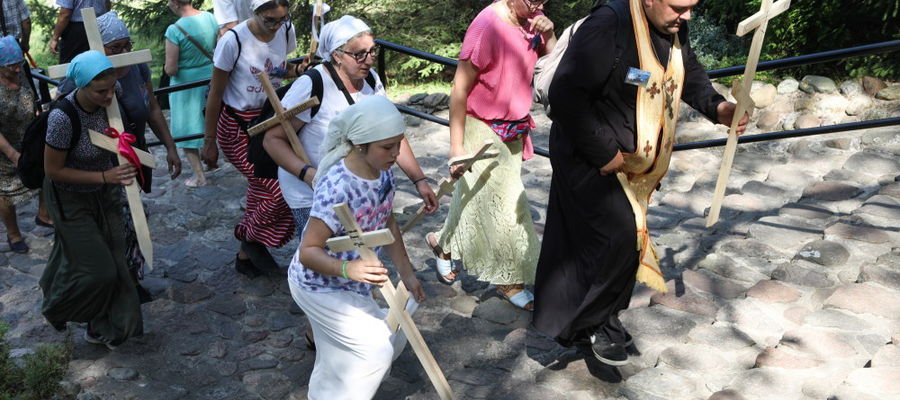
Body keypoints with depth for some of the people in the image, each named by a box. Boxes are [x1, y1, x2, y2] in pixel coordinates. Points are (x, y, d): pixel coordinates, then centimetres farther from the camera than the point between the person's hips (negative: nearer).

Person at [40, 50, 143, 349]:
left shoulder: (108, 101, -16)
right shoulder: (62, 118, -33)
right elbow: (53, 170, -23)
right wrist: (104, 176, -28)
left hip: (104, 193, 6)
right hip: (71, 199, -5)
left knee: (113, 262, 12)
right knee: (95, 268, 3)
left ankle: (102, 329, 35)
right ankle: (55, 309, 36)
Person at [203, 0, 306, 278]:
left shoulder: (286, 31, -6)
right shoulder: (234, 41, -22)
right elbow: (215, 93, -13)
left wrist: (300, 70, -9)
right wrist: (209, 142, -9)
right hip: (237, 126, -6)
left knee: (262, 188, 11)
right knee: (280, 187, -12)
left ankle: (246, 256, 30)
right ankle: (253, 237, 16)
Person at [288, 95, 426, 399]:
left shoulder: (383, 172, -11)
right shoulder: (337, 188, -36)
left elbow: (388, 223, 4)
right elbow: (308, 251, -32)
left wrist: (407, 274, 4)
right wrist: (348, 269, -50)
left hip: (349, 284, 8)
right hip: (320, 286, -8)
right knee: (377, 348, -7)